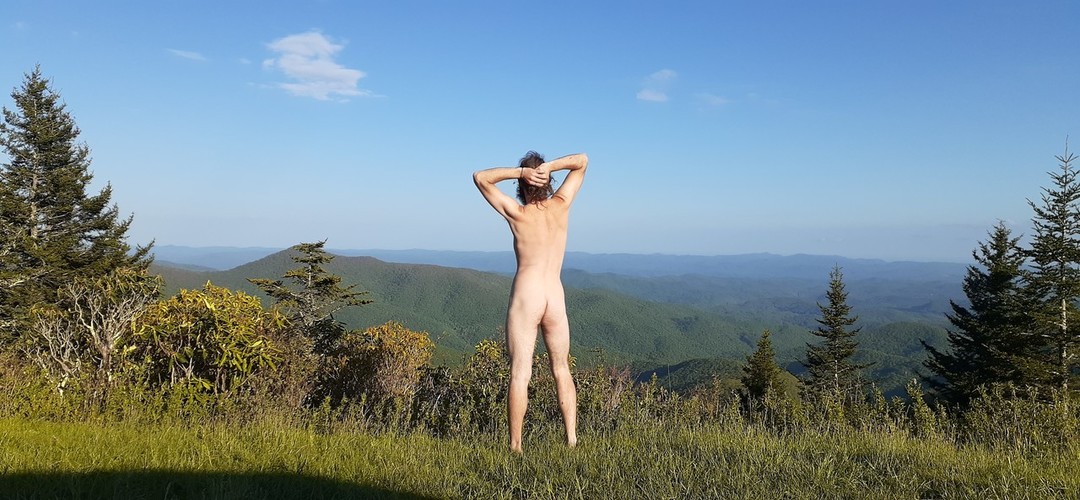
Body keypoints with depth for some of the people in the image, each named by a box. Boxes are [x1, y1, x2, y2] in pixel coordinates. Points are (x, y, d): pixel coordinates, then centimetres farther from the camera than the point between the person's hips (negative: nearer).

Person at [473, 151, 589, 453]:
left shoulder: (517, 213, -3)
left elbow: (480, 177, 5)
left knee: (520, 374, 0)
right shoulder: (561, 206, 3)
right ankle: (572, 439, 14)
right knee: (561, 370, 16)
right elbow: (582, 161, 14)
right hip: (556, 300, 3)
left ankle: (516, 446, 1)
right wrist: (548, 166, -3)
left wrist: (519, 171, -7)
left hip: (525, 297, -3)